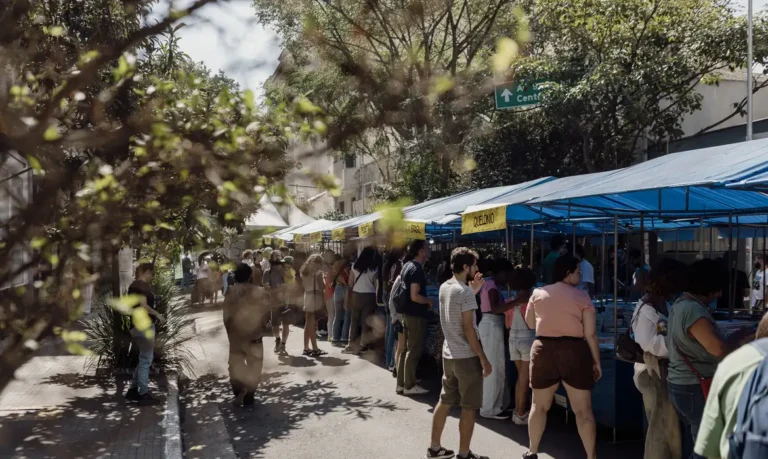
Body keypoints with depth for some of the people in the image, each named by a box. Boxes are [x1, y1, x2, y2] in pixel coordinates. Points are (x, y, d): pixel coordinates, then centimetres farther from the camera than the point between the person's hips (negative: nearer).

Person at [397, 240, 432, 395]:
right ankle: (409, 386, 4)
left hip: (408, 313, 10)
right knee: (414, 351, -2)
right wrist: (429, 301, -10)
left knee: (406, 349, 14)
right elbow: (415, 296, -25)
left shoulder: (407, 266, 11)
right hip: (416, 315, -10)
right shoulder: (416, 270, -19)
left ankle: (401, 383, 19)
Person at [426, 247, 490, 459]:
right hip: (466, 356, -8)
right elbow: (468, 329, -19)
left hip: (449, 354, 8)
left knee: (444, 401, 16)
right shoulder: (465, 292, -18)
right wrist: (484, 359, -16)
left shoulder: (444, 287, 7)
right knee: (469, 407, 2)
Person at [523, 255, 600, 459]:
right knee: (583, 410, 3)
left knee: (539, 405, 15)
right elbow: (591, 333, -6)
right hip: (574, 351, -2)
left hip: (543, 350, 3)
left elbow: (530, 323, 15)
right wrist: (596, 361, 1)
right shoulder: (582, 296, -4)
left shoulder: (538, 293, 4)